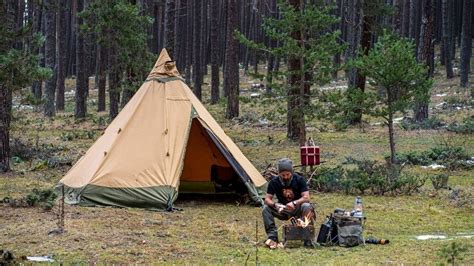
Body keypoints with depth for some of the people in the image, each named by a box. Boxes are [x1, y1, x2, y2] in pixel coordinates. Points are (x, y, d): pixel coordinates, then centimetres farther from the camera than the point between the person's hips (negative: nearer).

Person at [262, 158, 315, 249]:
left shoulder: (299, 179, -13)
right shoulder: (274, 182, -7)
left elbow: (306, 197, -20)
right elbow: (267, 199, -10)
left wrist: (294, 203, -40)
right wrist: (275, 205, -33)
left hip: (297, 209, -3)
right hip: (283, 210, 3)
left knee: (307, 207, -36)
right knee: (266, 208, -23)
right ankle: (272, 237, -27)